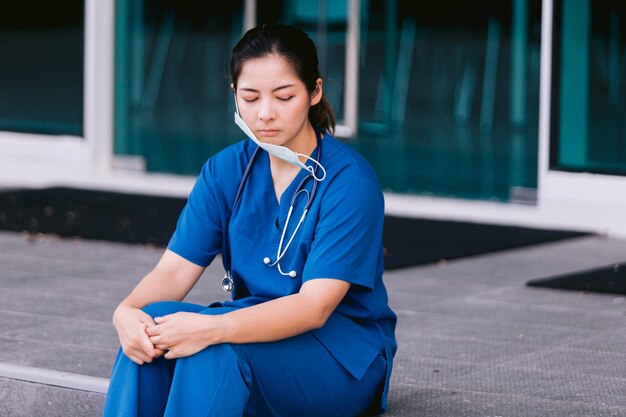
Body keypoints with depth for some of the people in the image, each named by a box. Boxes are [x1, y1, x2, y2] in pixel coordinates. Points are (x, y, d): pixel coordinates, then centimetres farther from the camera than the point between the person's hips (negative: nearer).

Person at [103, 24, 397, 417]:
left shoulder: (349, 179, -15)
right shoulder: (226, 170, 3)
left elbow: (315, 306, -24)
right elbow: (175, 270, -5)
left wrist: (212, 328, -39)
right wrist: (127, 311, -29)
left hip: (346, 358, -5)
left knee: (215, 344, -33)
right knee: (153, 321, -25)